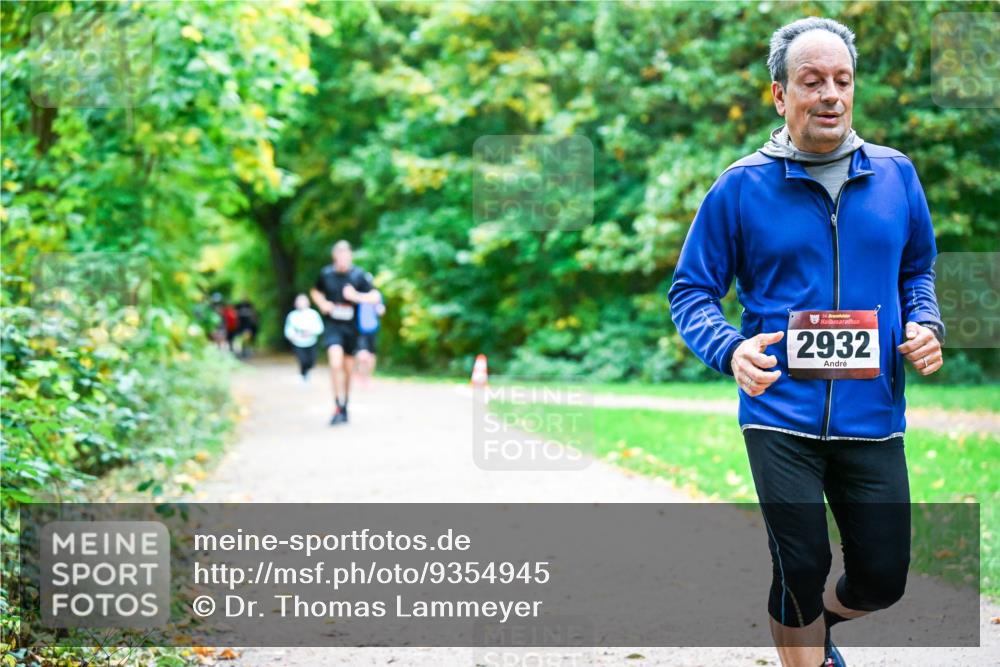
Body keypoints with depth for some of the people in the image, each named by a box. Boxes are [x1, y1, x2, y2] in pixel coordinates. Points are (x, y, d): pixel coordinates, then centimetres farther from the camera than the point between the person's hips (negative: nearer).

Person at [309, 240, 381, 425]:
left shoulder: (359, 275, -7)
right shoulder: (326, 274, -3)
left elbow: (375, 297, -7)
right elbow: (315, 291, 16)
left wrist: (356, 296, -23)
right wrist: (322, 303, -5)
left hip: (351, 327, 1)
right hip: (332, 325, -1)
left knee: (348, 368, 12)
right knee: (336, 363, -21)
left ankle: (344, 407, 30)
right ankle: (339, 407, -16)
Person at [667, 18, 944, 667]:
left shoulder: (895, 174, 5)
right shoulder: (741, 186, -4)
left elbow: (917, 269, 18)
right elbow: (692, 291, 0)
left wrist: (925, 324, -4)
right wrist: (731, 350, -19)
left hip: (872, 414, 3)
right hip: (782, 414, -3)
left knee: (883, 579, 9)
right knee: (802, 570, -3)